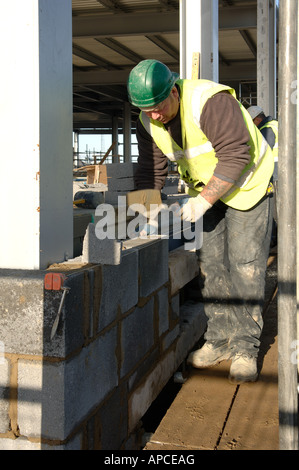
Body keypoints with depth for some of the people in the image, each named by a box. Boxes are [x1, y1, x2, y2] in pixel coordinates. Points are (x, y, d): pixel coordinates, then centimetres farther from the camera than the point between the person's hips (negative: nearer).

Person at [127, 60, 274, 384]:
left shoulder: (211, 101, -30)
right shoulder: (148, 124, -7)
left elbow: (236, 156, -30)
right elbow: (150, 172, -1)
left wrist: (203, 200, -30)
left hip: (247, 184, -6)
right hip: (206, 188, 6)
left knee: (244, 265, -8)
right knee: (210, 263, 2)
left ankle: (245, 347, 1)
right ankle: (220, 341, 12)